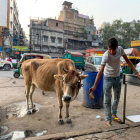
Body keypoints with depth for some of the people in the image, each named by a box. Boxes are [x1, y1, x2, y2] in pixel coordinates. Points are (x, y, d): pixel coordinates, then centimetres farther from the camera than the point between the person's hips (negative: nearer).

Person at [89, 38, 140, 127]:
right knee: (108, 100, 1)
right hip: (108, 79, -5)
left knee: (117, 98, 18)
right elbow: (101, 71, -35)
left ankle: (114, 114, 40)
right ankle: (109, 120, 15)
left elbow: (127, 61, 0)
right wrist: (95, 86, -44)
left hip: (117, 78, 6)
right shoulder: (106, 56, -29)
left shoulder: (120, 49, -13)